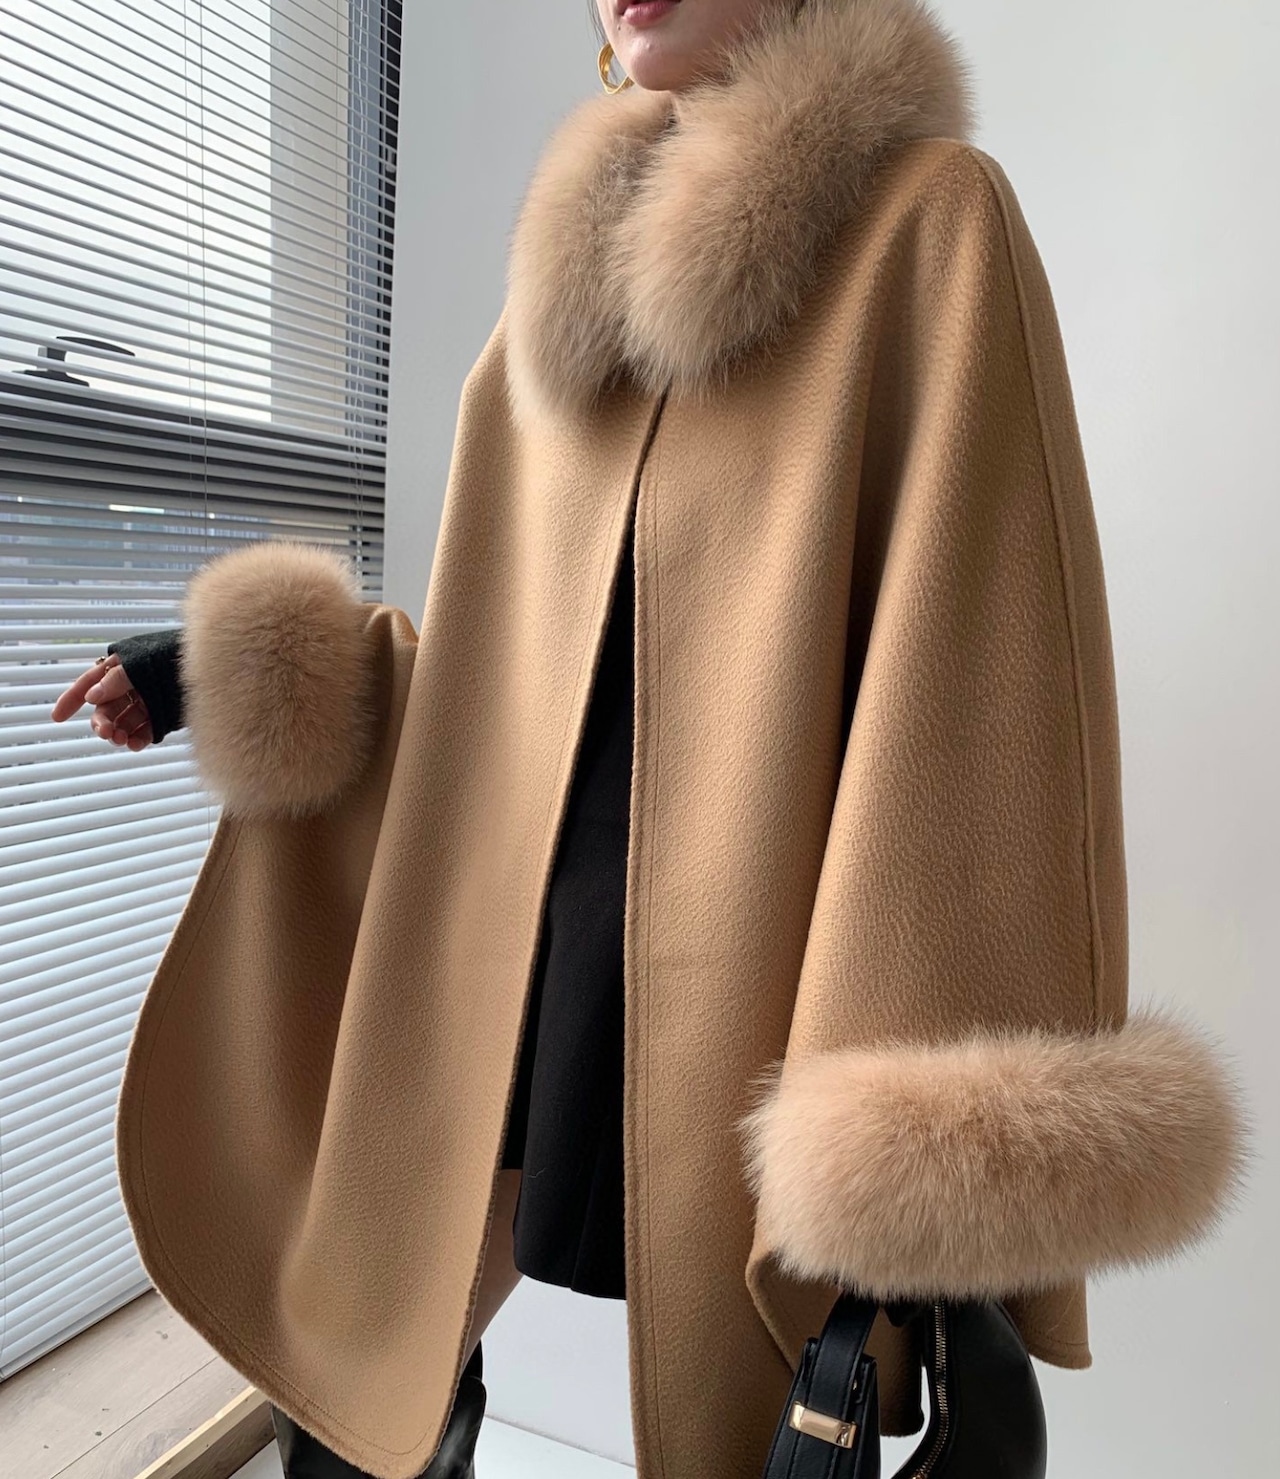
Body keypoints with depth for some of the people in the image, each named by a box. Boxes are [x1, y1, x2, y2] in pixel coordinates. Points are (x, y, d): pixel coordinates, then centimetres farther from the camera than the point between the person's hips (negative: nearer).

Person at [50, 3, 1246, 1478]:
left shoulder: (928, 215, -3)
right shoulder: (583, 276, 15)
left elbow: (992, 663, -13)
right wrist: (225, 679, 10)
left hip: (752, 951, -5)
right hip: (524, 930, 6)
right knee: (347, 1352, 16)